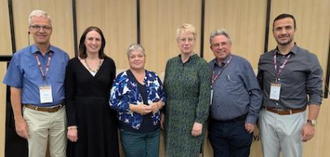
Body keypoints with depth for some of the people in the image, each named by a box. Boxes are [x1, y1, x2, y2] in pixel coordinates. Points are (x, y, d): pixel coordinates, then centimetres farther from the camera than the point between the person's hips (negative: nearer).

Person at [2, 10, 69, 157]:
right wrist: (19, 119, -4)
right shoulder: (19, 57, -1)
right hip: (34, 115, -1)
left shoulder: (63, 56, 1)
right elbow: (15, 90, 0)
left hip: (60, 114, 1)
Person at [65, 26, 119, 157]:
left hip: (105, 117, 1)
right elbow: (69, 97, -3)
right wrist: (71, 125, -7)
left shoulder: (109, 63, 2)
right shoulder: (73, 64, -2)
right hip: (82, 117, -1)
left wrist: (116, 119, 4)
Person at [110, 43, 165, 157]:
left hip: (153, 130, 4)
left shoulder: (154, 77, 6)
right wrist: (134, 107, -19)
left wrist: (158, 104, -10)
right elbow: (113, 102, -9)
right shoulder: (121, 78, -5)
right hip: (131, 132, -3)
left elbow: (163, 96, 11)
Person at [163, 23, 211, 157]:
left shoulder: (202, 65, -8)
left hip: (191, 119, -4)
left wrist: (199, 121, -15)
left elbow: (204, 96, -12)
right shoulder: (170, 63, 5)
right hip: (172, 118, 4)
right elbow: (165, 91, 9)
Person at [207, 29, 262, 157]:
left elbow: (255, 92, -4)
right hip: (215, 127, 3)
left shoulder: (242, 63, -5)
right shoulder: (208, 67, 5)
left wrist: (251, 118, -6)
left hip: (239, 125, -3)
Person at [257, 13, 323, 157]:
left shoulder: (309, 59, -5)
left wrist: (311, 122, -10)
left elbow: (315, 93, -6)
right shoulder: (264, 59, 4)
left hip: (293, 119, -3)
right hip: (267, 117, 3)